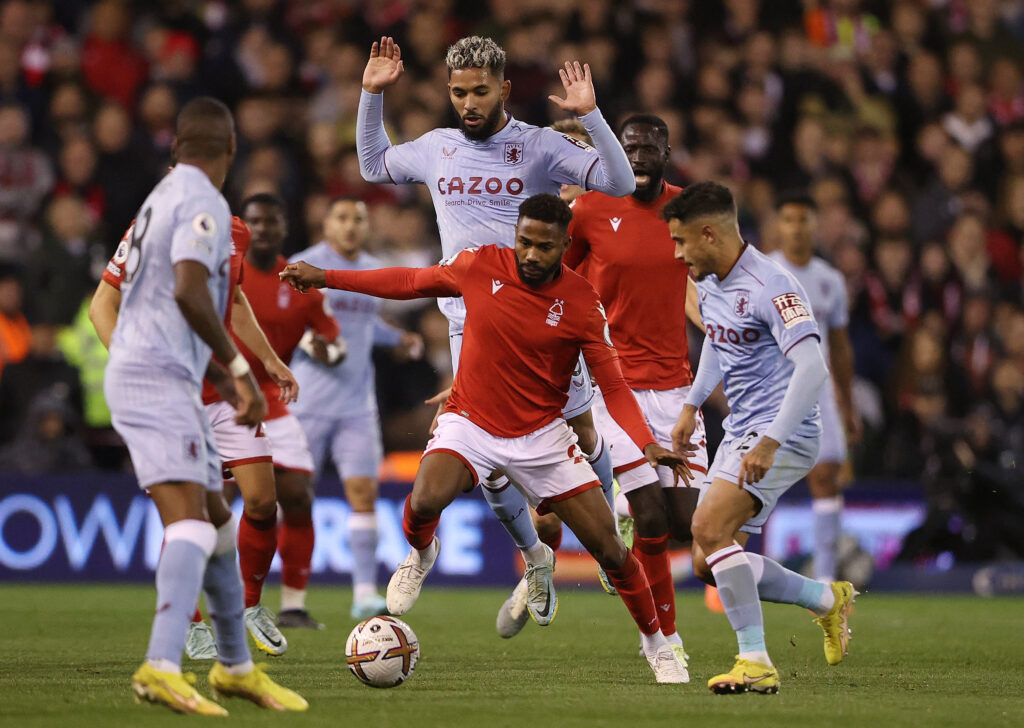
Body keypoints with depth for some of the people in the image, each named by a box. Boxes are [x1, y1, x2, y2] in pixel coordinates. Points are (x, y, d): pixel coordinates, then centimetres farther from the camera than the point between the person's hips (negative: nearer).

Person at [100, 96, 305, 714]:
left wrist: (224, 375, 38)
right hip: (158, 380, -10)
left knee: (219, 524, 16)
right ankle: (162, 668, -36)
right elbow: (189, 293, -24)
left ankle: (236, 665, 26)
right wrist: (239, 369, -18)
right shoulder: (204, 204, -10)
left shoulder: (166, 197, 22)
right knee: (192, 523, -22)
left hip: (144, 376, 10)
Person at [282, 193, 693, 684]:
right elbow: (410, 282, 9)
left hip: (541, 435, 0)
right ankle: (420, 553, 8)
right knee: (425, 501, -31)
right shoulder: (479, 266, -9)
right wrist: (325, 277, 11)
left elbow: (613, 386, -9)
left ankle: (656, 644, 20)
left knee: (609, 548, -4)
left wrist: (647, 444, -25)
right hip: (470, 423, 0)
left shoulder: (582, 303, -12)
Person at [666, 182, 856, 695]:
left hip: (784, 435, -10)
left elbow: (812, 369, -30)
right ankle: (828, 599, 21)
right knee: (708, 565, 6)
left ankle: (756, 662, -24)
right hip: (740, 433, 10)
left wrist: (769, 442, -36)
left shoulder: (770, 288, -20)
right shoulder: (710, 282, 9)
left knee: (709, 527, -27)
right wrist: (691, 406, 34)